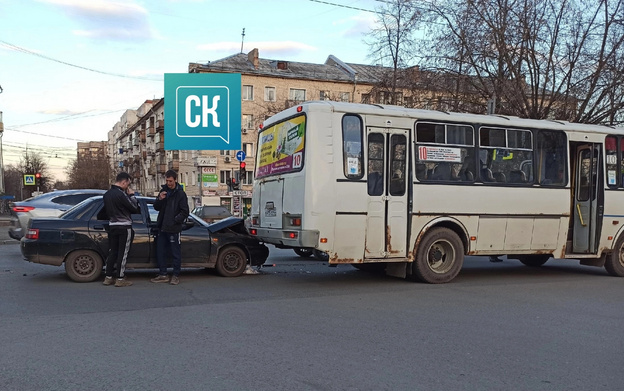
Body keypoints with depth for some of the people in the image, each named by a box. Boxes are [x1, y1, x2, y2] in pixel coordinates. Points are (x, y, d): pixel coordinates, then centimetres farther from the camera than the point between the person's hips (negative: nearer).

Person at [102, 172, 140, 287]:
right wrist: (131, 195, -2)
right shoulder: (121, 194, -19)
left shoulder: (107, 194, 8)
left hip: (112, 226, 8)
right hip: (124, 227, -8)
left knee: (112, 252, 13)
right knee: (122, 253, -1)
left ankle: (108, 277, 17)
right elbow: (135, 208, -15)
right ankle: (120, 279, 2)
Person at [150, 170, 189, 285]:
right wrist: (160, 199, -5)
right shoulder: (163, 191, 12)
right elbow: (156, 207, 14)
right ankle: (163, 275, 21)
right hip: (162, 228, 6)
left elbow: (184, 212, -8)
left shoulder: (180, 194, -6)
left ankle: (176, 276, 10)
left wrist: (175, 221, -15)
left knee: (176, 253, 1)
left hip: (174, 229, -6)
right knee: (160, 252, 11)